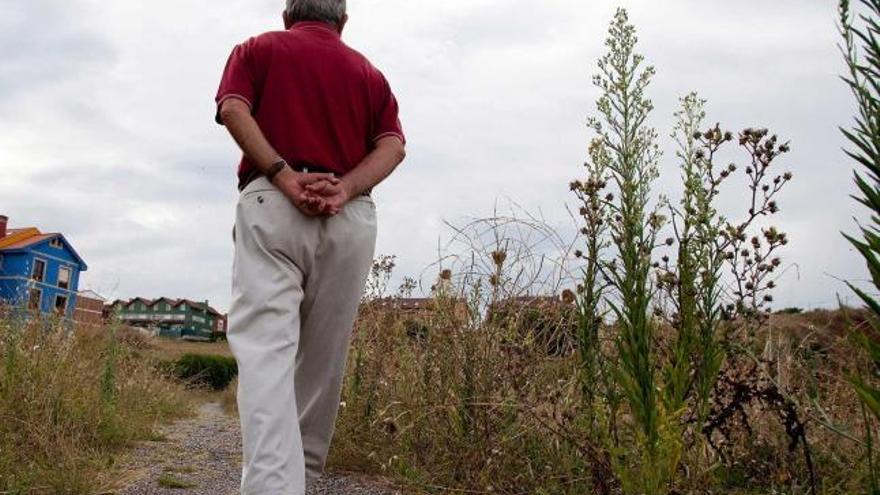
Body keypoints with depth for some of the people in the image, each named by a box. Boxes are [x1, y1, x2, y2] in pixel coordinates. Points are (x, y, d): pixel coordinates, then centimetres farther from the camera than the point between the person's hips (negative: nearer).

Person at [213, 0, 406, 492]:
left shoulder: (258, 49, 18)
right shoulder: (369, 71, 23)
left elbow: (233, 110, -3)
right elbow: (393, 145, 5)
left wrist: (283, 176, -12)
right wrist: (345, 188, -7)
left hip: (272, 203, -2)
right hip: (351, 217, 3)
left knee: (265, 346, -12)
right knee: (324, 354, 10)